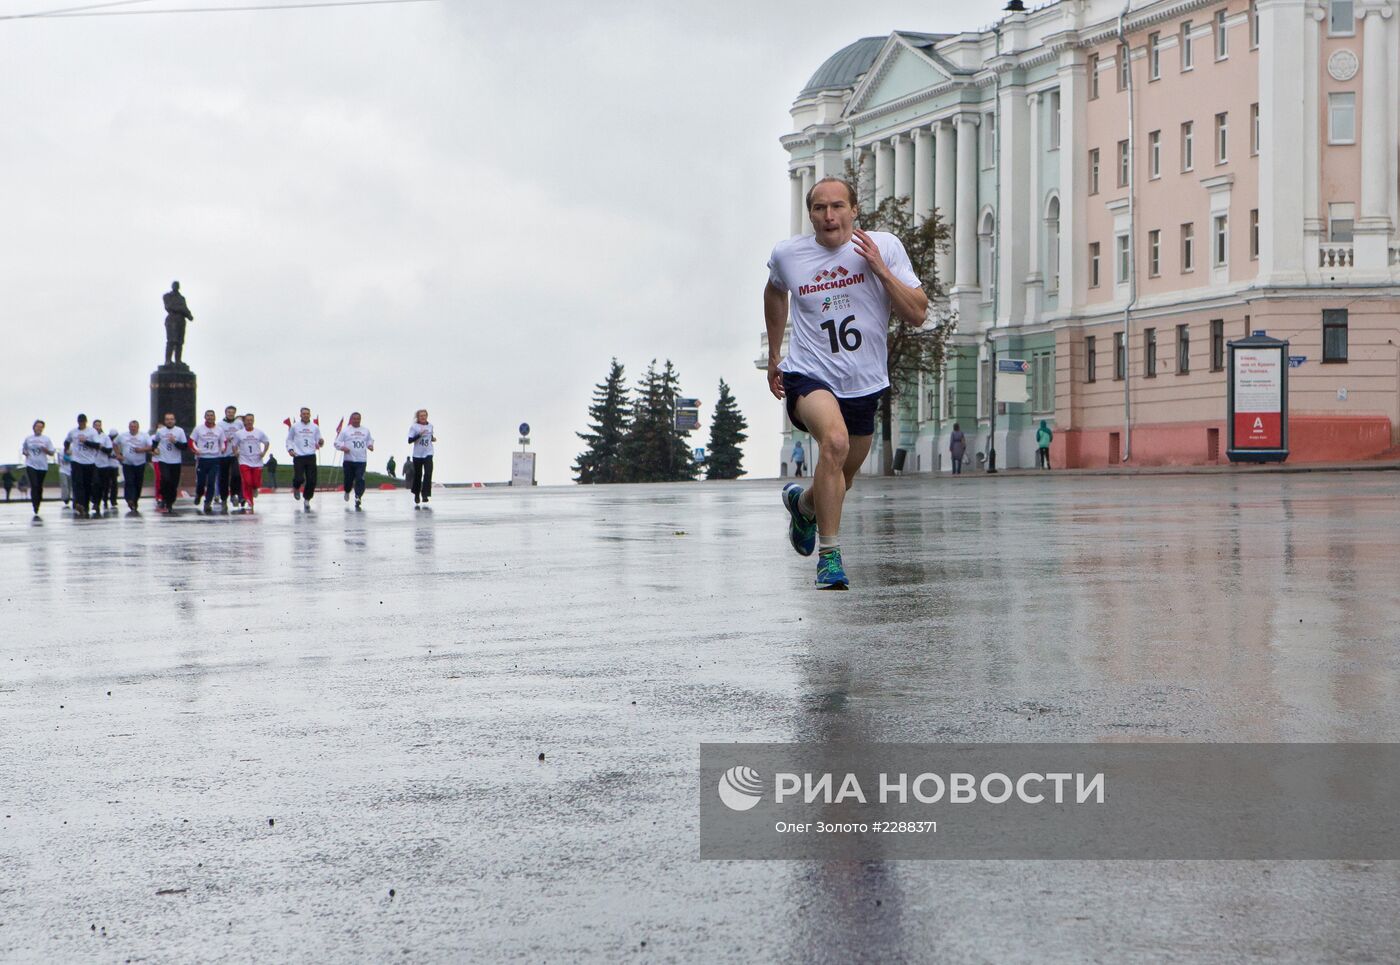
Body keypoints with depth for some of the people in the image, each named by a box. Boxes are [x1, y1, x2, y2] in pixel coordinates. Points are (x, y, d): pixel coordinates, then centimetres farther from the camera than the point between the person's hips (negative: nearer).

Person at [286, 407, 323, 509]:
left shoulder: (315, 427, 8)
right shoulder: (295, 426, 4)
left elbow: (318, 441, 11)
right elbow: (289, 439, 12)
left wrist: (320, 443, -12)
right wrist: (290, 449, -4)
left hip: (311, 456, 2)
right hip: (298, 456, -2)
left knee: (312, 480, -2)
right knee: (299, 478, -14)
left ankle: (307, 499, 17)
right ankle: (296, 488, 21)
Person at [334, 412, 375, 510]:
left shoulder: (365, 430, 12)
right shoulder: (345, 430, 3)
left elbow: (370, 440, 26)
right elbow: (337, 442, 3)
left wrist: (370, 446, 5)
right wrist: (342, 447, -16)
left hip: (362, 461, 1)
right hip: (349, 460, -1)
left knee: (360, 480, -13)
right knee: (349, 479, 6)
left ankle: (358, 499, -15)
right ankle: (347, 491, 38)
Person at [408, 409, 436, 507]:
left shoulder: (430, 426, 7)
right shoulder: (414, 427, -6)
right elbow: (410, 440, -12)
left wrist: (433, 438, 1)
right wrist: (419, 434, -24)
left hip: (428, 453, 2)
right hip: (417, 454, -2)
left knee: (428, 473, -17)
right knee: (418, 475, 9)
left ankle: (425, 495, -17)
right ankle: (416, 494, 30)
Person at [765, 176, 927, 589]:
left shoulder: (885, 246, -5)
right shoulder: (787, 254, -3)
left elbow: (917, 314, -8)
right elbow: (774, 292, 21)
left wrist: (880, 269, -18)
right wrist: (774, 355, 23)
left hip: (864, 384, 3)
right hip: (808, 375, -3)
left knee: (842, 480, 16)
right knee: (834, 441, -33)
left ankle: (802, 502, 54)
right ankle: (829, 555, -24)